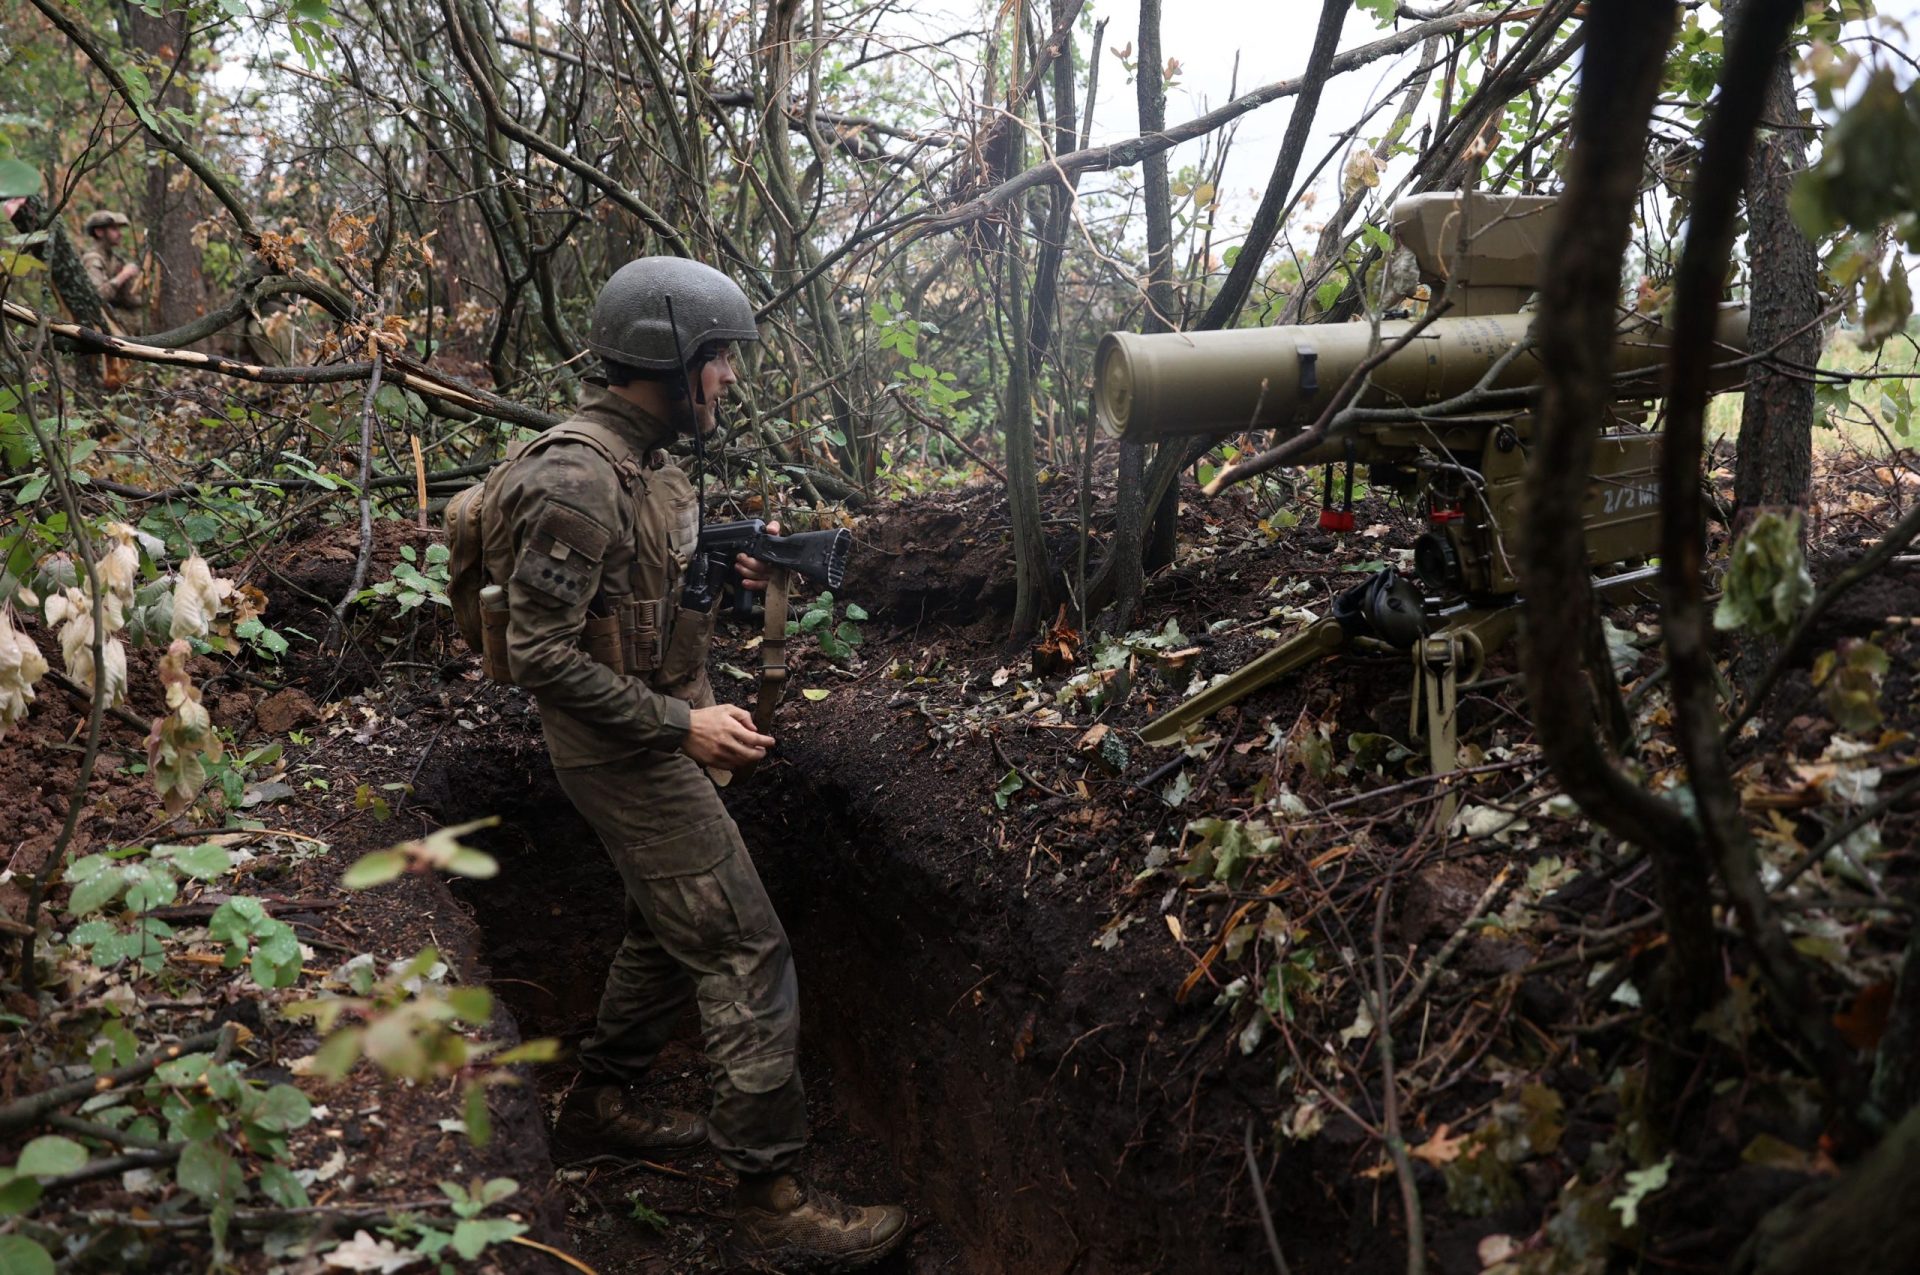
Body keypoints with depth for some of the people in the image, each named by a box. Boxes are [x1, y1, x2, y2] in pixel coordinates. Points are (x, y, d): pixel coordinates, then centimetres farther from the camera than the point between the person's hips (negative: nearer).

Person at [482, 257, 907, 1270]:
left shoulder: (636, 457, 7)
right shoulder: (577, 477, -24)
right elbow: (539, 653, -25)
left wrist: (725, 568, 3)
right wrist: (680, 724, -24)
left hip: (653, 740, 10)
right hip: (624, 757, -10)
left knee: (672, 927, 23)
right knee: (746, 953, -7)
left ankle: (603, 1100, 41)